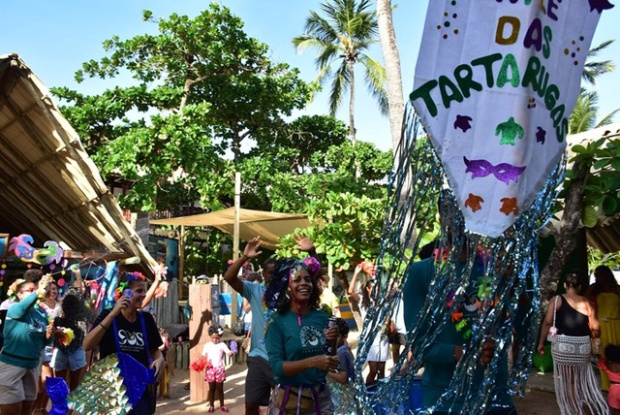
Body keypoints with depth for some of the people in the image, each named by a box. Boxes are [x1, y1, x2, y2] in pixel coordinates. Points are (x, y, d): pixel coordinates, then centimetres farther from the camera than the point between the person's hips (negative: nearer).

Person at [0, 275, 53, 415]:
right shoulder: (14, 309, -11)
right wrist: (37, 293, -54)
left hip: (32, 365, 6)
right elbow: (24, 306, -37)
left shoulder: (42, 313, 7)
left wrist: (49, 335, -7)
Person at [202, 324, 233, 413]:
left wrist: (231, 353, -39)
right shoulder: (207, 345, 0)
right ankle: (211, 406, 21)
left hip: (219, 369, -1)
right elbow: (203, 356, 5)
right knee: (211, 389, 10)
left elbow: (228, 353, -16)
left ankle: (222, 405, 21)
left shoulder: (222, 345, -5)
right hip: (210, 369, 1)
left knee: (220, 389, 8)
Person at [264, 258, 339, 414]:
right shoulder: (277, 321, -11)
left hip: (321, 396, 3)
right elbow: (276, 366, -17)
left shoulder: (322, 317, 0)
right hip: (290, 399, -3)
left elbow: (328, 358, 10)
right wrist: (312, 362, -27)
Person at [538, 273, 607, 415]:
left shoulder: (557, 300, 0)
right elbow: (595, 328, 2)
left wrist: (541, 342, -1)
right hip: (583, 346, 2)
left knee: (565, 382, 10)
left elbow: (547, 322, -9)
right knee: (584, 381, 16)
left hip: (563, 345, -2)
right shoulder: (586, 302, 5)